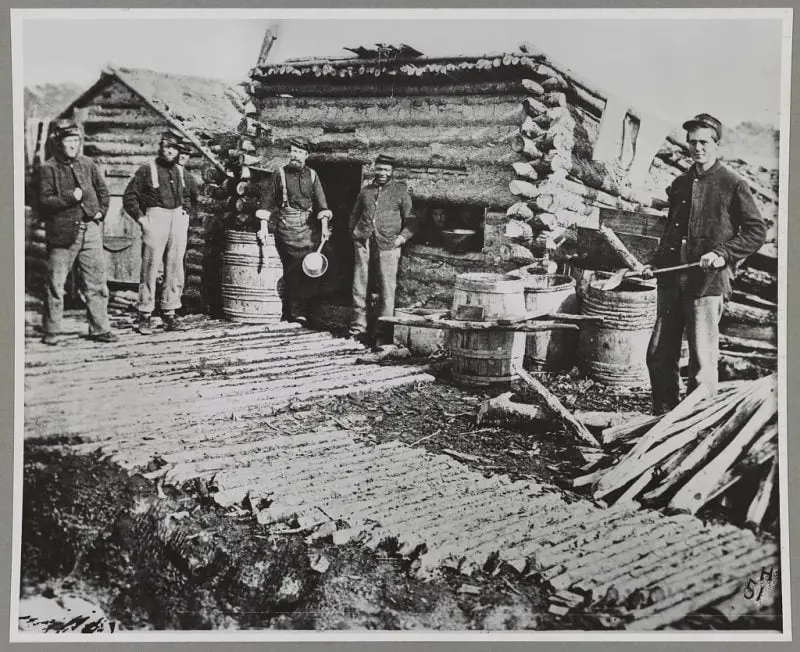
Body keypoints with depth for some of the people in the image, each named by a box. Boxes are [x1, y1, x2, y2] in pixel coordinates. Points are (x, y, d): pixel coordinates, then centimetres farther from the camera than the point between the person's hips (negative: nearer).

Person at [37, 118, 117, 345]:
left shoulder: (87, 164, 10)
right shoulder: (48, 169, -4)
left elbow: (102, 190, 22)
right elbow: (44, 201, -10)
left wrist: (101, 212, 9)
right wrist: (71, 198, -17)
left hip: (91, 231, 4)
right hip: (62, 233, -4)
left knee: (97, 282, 6)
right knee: (55, 284, 3)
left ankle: (100, 328, 15)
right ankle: (51, 331, 15)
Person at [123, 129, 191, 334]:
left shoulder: (180, 171, 14)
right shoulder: (147, 170, -3)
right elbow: (129, 196, -3)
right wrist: (141, 218, -10)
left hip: (178, 219, 6)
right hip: (155, 219, -5)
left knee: (175, 269, 6)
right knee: (150, 268, -4)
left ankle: (169, 313, 14)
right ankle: (145, 316, 1)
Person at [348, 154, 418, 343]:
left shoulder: (400, 191, 7)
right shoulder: (366, 190, 17)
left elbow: (410, 220, 6)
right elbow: (354, 215, 27)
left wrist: (401, 238, -6)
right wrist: (354, 233, 13)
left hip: (387, 245, -3)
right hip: (363, 244, 3)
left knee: (387, 288, -4)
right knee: (359, 286, 3)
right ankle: (358, 327, 11)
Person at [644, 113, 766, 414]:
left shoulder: (733, 184, 1)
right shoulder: (679, 184, 17)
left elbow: (757, 231, 0)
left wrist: (723, 253, -14)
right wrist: (655, 262, 12)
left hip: (707, 283, -6)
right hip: (672, 281, 6)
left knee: (702, 361, -3)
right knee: (658, 356, 7)